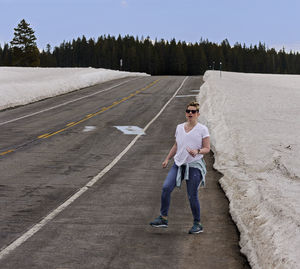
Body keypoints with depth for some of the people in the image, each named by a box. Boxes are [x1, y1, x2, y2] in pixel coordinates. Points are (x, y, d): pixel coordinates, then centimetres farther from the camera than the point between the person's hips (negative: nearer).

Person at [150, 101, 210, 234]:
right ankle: (163, 218, -3)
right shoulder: (179, 127, 11)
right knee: (166, 187, -13)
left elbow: (207, 148, -3)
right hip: (179, 164, 4)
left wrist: (197, 151, -23)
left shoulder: (202, 129, -3)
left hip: (194, 166, -4)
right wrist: (167, 159, 19)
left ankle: (197, 224, 13)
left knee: (192, 196, -3)